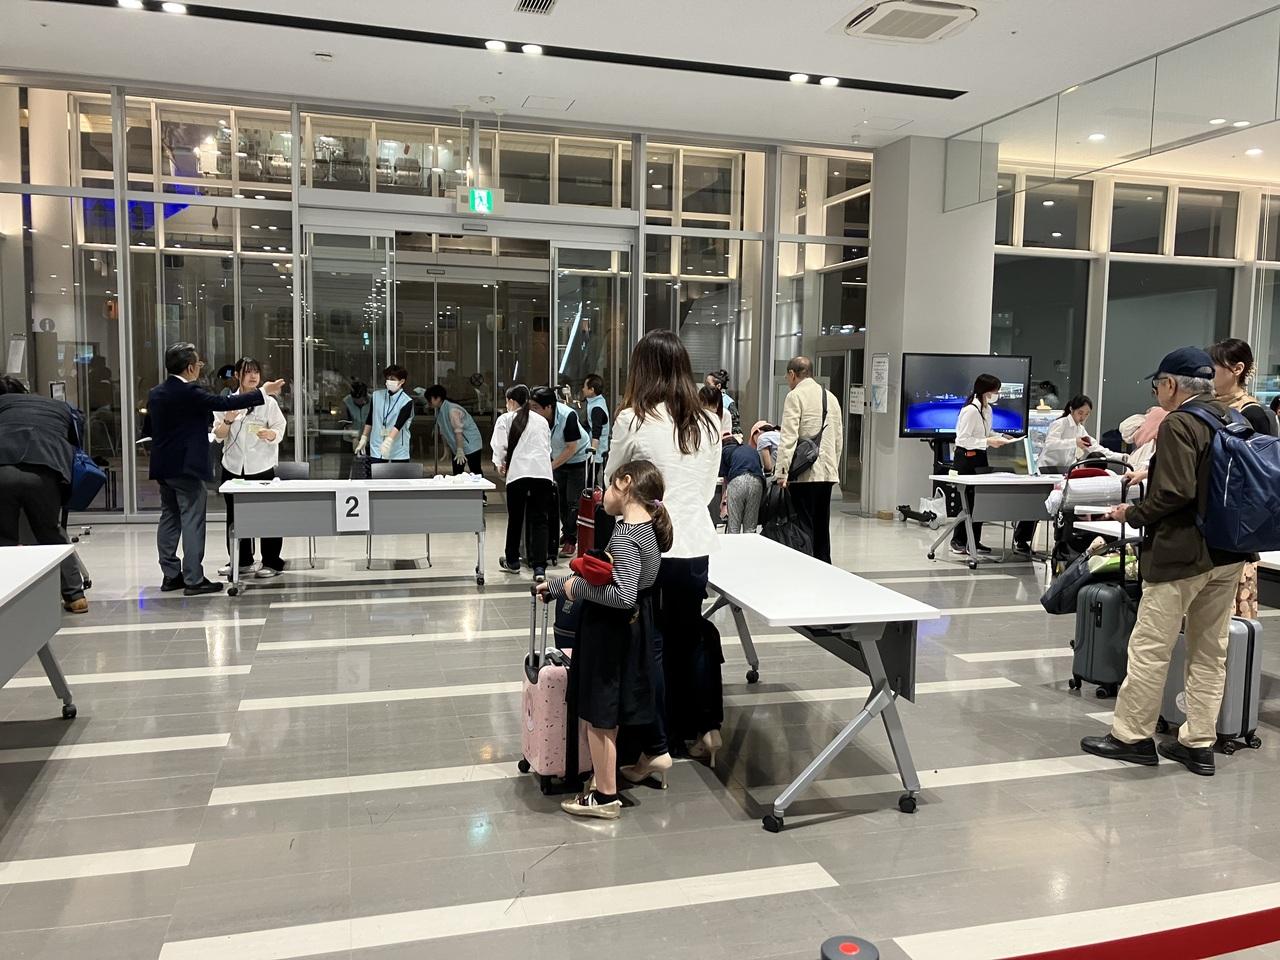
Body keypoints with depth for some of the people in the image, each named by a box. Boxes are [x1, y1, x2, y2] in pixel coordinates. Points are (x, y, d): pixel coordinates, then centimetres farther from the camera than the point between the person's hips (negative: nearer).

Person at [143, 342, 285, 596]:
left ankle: (171, 575, 18)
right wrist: (263, 393, -12)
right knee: (192, 522, -4)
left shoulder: (155, 393, 9)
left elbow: (147, 429, 15)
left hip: (163, 467, 9)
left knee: (169, 519, 14)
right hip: (187, 467, -8)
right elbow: (224, 403, -18)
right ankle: (194, 579, -2)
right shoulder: (190, 392, -17)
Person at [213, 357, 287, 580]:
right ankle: (240, 561, 23)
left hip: (261, 468, -3)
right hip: (233, 467, 3)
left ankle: (272, 562, 7)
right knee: (234, 515, 10)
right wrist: (228, 420, -13)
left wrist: (269, 434, -26)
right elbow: (218, 436, 5)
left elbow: (279, 432, -4)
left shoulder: (268, 402, 1)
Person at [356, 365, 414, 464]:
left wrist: (389, 440, -36)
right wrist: (364, 438, 14)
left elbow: (399, 424, -22)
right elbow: (370, 420, 17)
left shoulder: (406, 401, -9)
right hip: (376, 450, 4)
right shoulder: (377, 395, 6)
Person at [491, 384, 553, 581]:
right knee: (540, 520, 1)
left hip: (518, 472, -2)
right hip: (542, 471, 2)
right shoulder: (541, 420, 19)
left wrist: (500, 464, 17)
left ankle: (512, 561, 29)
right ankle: (539, 567, -10)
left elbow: (500, 445, 0)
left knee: (515, 518, 14)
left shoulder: (505, 419, 8)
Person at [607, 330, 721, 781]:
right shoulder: (707, 423, 4)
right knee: (689, 637, 20)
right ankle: (706, 729, 30)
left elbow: (612, 483, 3)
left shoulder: (632, 420, -10)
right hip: (696, 545, 5)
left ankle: (655, 748, 9)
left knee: (649, 644, 5)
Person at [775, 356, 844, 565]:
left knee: (804, 528, -4)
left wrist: (782, 473, -15)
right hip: (828, 472, 7)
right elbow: (839, 439, 17)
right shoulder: (831, 397, 15)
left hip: (805, 474, -7)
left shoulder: (795, 396, -6)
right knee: (822, 528, 13)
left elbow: (788, 438, -14)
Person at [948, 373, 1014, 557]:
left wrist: (1000, 438, 6)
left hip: (980, 458, 9)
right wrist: (988, 442, -23)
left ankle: (974, 541, 17)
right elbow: (963, 439, -22)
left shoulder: (987, 409, 9)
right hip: (966, 458, -9)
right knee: (968, 500, -5)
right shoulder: (970, 410, -19)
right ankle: (958, 542, 4)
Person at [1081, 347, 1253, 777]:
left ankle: (1132, 735, 9)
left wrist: (1133, 514, -8)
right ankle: (1199, 743, 18)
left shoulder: (1178, 424, -15)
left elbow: (1176, 492, -23)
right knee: (1210, 651, 12)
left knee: (1149, 648, 1)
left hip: (1182, 554, -8)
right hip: (1227, 552, 9)